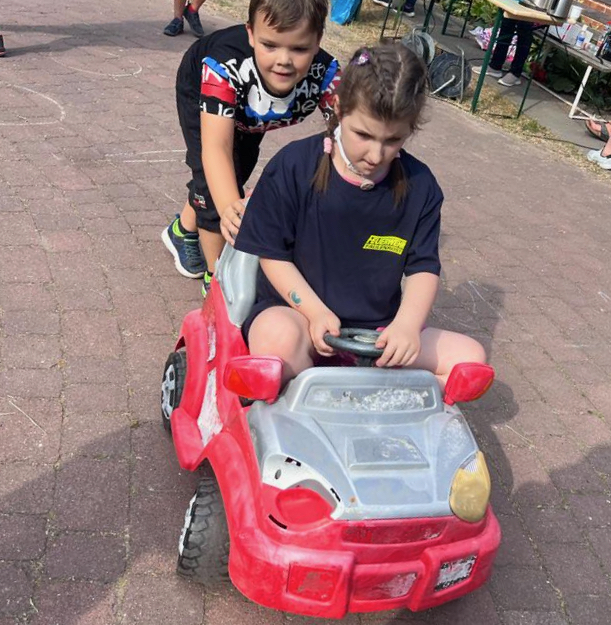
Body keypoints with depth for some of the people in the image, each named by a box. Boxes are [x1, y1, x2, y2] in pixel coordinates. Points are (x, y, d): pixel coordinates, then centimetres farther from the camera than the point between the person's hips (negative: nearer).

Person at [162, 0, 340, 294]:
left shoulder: (325, 74, -40)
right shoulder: (225, 65, -48)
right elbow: (216, 146, -55)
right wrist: (229, 208, -73)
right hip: (202, 96, -4)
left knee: (239, 169, 16)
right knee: (216, 183, -16)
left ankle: (183, 231, 45)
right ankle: (217, 276, 6)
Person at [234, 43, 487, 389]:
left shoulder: (420, 186, -2)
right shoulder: (294, 166, -10)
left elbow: (424, 268, -1)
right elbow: (272, 253, -5)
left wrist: (407, 324, -22)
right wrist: (315, 312, -19)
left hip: (376, 329, 4)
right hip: (296, 310, -3)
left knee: (469, 357, -11)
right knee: (278, 338, -39)